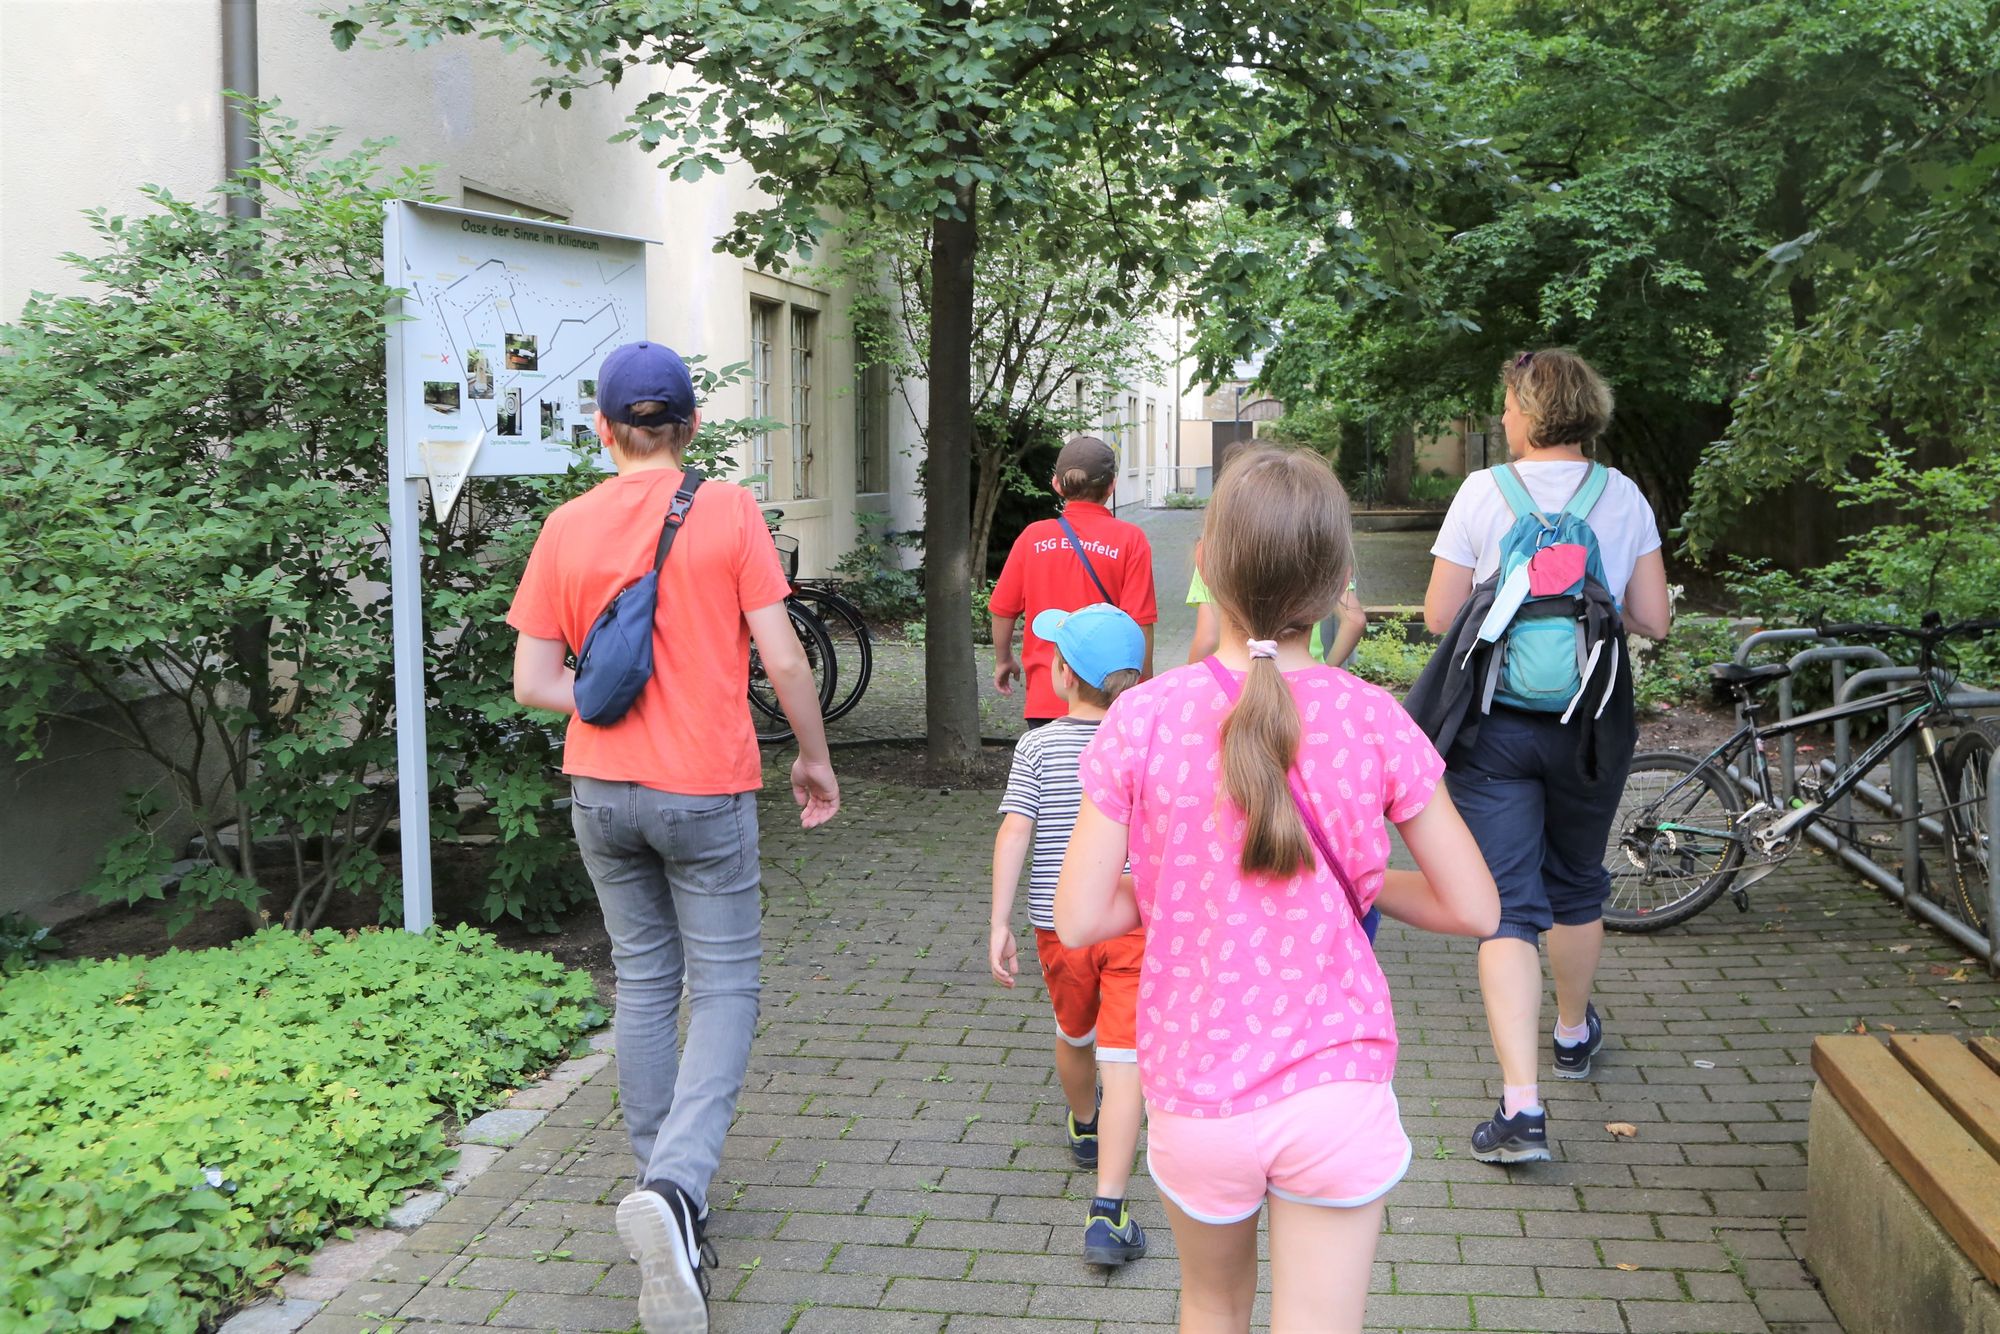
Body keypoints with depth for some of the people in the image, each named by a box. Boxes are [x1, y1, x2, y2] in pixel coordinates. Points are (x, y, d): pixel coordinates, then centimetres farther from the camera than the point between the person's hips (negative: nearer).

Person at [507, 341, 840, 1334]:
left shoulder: (567, 527, 1)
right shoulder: (728, 511, -8)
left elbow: (533, 681, 0)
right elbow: (783, 659, -10)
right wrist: (815, 759, 3)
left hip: (602, 788, 4)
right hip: (706, 788, -3)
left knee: (643, 982, 16)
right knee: (725, 988, 4)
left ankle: (665, 1199, 24)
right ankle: (675, 1185, -17)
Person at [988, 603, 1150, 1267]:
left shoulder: (1039, 746, -5)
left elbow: (1012, 834, -11)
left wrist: (1000, 924, -8)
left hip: (1059, 922, 1)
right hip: (1136, 921, -1)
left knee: (1074, 1035, 26)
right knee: (1123, 1063, -4)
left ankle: (1085, 1128, 54)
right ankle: (1106, 1212, -12)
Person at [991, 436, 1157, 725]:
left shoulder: (1033, 537, 2)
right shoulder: (1130, 539, -5)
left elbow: (1003, 610, 7)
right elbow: (1140, 622, -9)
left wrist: (1003, 661, 24)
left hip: (1044, 698, 2)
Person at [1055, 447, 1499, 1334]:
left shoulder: (1143, 719, -11)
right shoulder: (1372, 720, -9)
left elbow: (1078, 920, -9)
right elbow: (1474, 910, -5)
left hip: (1196, 1096, 1)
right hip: (1336, 1093, -1)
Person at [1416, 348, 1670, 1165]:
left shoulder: (1485, 493, -7)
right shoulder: (1624, 498, 0)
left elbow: (1439, 617, -7)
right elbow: (1652, 620, 1)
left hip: (1495, 727, -3)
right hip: (1591, 724, 3)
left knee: (1508, 908, -3)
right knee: (1577, 888, 24)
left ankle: (1521, 1106, -13)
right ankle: (1574, 1035, 46)